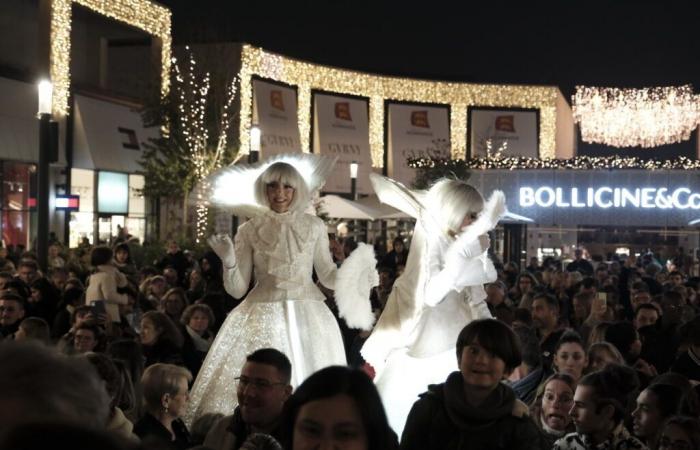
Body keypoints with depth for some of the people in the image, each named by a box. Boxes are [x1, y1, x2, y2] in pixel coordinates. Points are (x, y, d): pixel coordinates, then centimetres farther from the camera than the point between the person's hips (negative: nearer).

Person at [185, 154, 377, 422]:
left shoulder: (314, 227, 3)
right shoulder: (249, 230, 1)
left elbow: (327, 276, 11)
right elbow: (237, 289, 1)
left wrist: (353, 273, -7)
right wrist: (229, 262, -16)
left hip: (307, 318, 1)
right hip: (262, 318, -1)